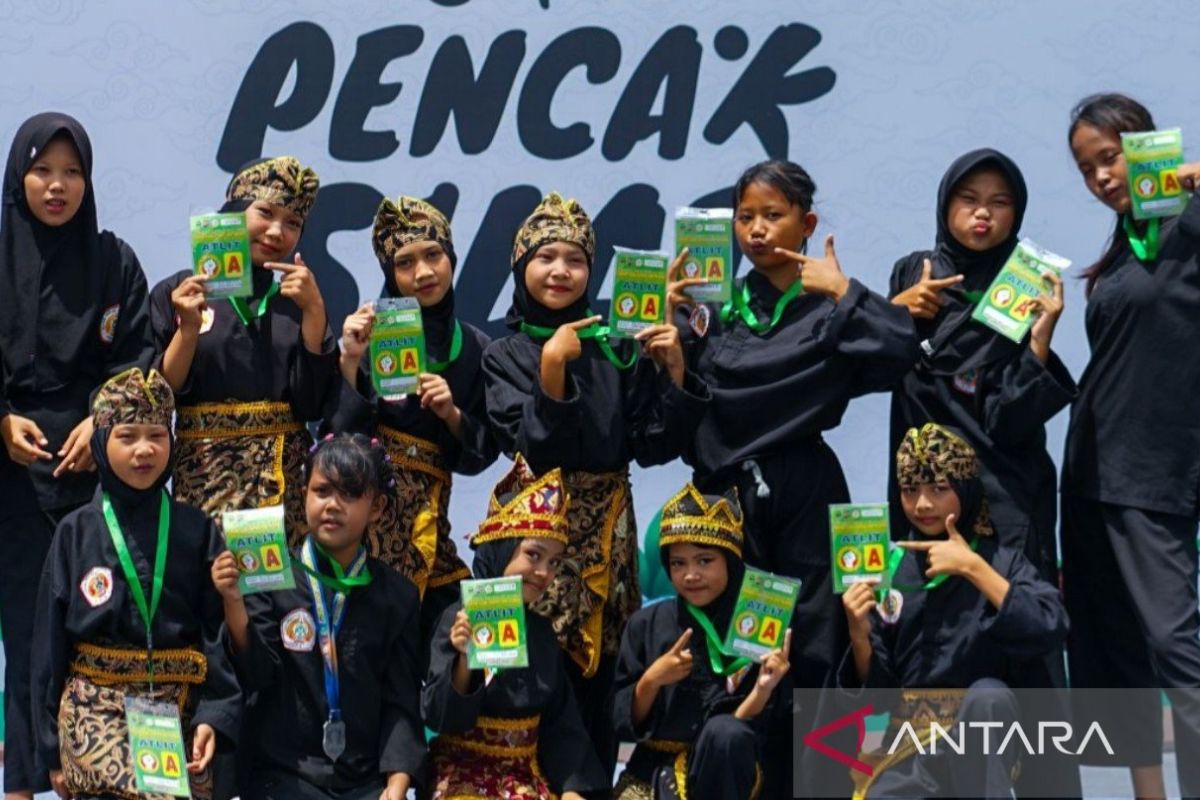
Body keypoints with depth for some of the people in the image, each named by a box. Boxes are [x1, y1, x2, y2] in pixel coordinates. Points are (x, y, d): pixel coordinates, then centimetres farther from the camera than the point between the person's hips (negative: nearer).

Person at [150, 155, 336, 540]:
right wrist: (189, 329, -13)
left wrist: (314, 312, -5)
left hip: (285, 477, 2)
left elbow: (313, 404, 0)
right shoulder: (176, 293, 5)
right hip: (205, 475, -2)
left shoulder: (296, 301, 11)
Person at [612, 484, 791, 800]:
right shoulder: (647, 624, 1)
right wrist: (650, 682, -16)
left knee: (725, 732, -35)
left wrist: (763, 688, -25)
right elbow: (624, 723, 1)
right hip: (655, 767, 2)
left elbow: (742, 729, -8)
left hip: (722, 773, -2)